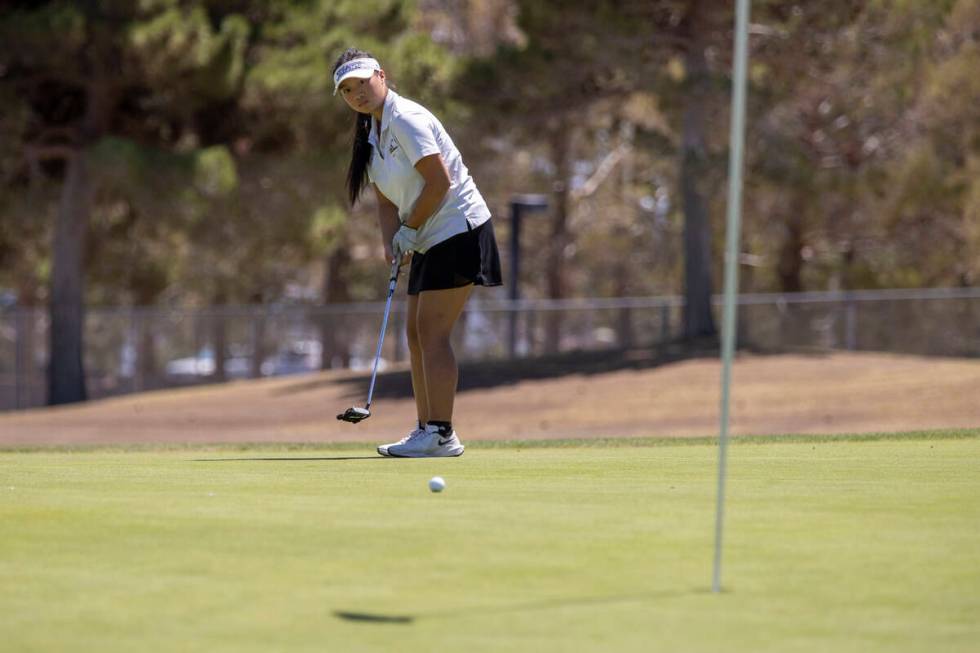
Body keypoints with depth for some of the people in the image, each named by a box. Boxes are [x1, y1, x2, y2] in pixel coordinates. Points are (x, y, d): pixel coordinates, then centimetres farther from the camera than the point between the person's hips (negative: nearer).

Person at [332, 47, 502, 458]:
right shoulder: (372, 134, 14)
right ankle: (427, 429, 12)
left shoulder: (406, 120, -15)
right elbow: (387, 200, 14)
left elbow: (439, 182, -20)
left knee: (432, 331, -13)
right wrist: (391, 242, -3)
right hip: (430, 240, 10)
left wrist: (409, 229, -11)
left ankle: (441, 434, -15)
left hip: (458, 228, -10)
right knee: (417, 333, 8)